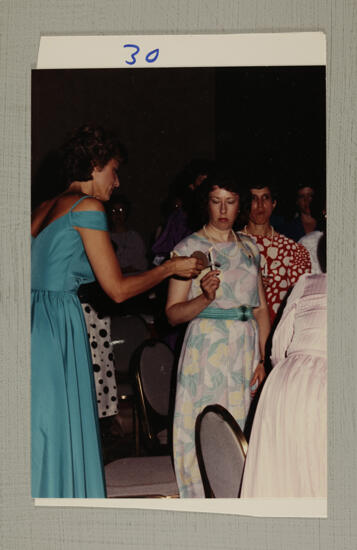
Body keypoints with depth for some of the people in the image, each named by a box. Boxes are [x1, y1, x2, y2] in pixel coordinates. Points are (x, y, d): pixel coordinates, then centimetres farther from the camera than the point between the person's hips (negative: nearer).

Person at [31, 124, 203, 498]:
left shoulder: (44, 209, 17)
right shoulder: (87, 207, -6)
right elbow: (117, 289, -6)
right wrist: (170, 268, 6)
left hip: (36, 321, 8)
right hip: (58, 327, -8)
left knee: (38, 437, 10)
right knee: (56, 436, -3)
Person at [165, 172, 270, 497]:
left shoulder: (249, 248, 12)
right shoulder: (189, 248, -1)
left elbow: (261, 308, 10)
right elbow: (173, 313, -4)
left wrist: (263, 358, 0)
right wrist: (205, 298, -23)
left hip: (247, 348, 4)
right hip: (207, 348, -4)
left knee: (242, 430, 5)